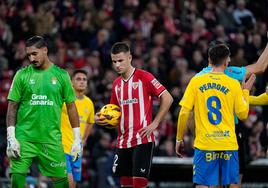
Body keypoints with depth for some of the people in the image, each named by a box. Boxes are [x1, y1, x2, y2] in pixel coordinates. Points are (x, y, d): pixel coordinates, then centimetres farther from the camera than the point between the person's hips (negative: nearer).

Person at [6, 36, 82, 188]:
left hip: (52, 139, 0)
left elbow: (71, 107, 9)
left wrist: (77, 138, 4)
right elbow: (12, 107, 4)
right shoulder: (22, 75, 4)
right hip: (24, 137, 0)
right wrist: (11, 137, -6)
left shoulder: (61, 75, 6)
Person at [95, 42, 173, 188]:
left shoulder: (144, 77, -6)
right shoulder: (117, 84, 14)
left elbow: (167, 98, -9)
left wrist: (155, 123, -12)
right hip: (123, 141, 7)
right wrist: (102, 118, 0)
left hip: (142, 140, -7)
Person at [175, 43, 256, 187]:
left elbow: (184, 112, -2)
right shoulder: (234, 84, 0)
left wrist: (179, 139, 8)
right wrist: (246, 91, 20)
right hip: (229, 144, 1)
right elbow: (243, 114, 6)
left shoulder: (196, 82, 0)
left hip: (204, 144, 0)